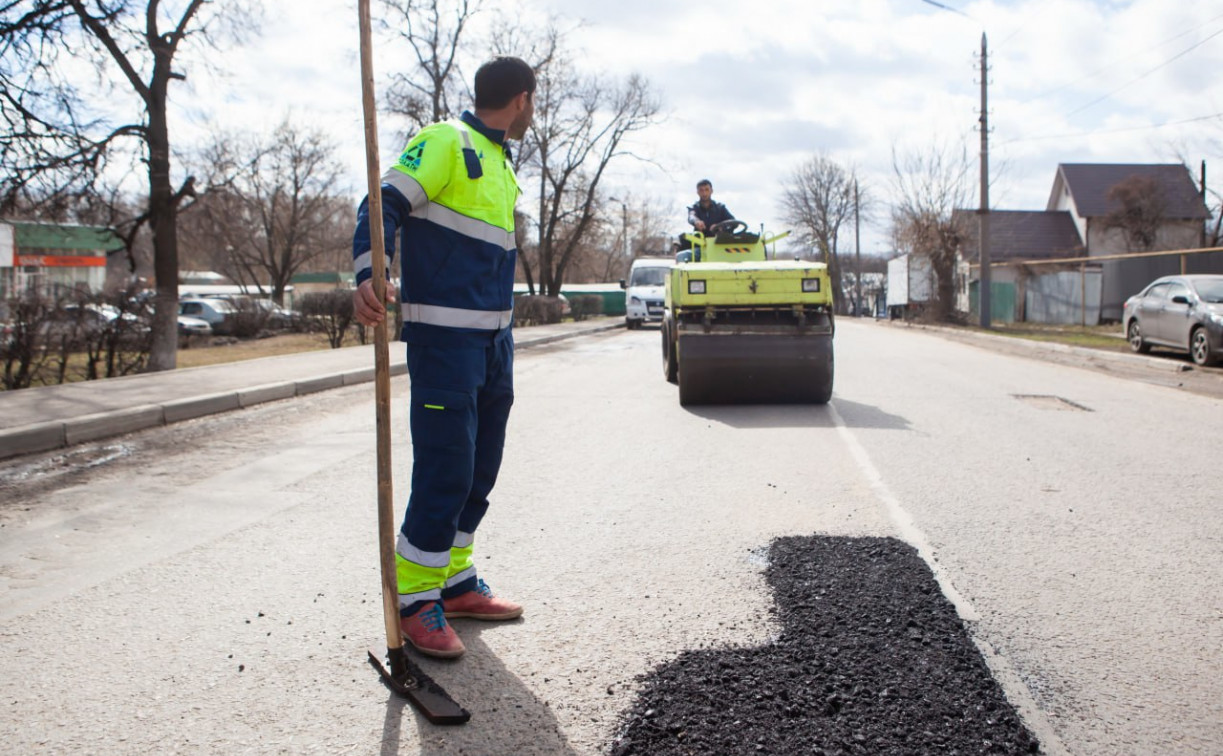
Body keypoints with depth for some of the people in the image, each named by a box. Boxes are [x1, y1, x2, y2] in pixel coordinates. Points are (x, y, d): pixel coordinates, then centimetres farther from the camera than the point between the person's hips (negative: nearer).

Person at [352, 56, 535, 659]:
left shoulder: (500, 164, 21)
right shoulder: (443, 142, -6)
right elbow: (384, 206, -15)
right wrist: (367, 276, -31)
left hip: (495, 338, 9)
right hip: (444, 337, -9)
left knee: (479, 471, 12)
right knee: (445, 470, -9)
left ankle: (456, 584, 24)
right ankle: (414, 602, 3)